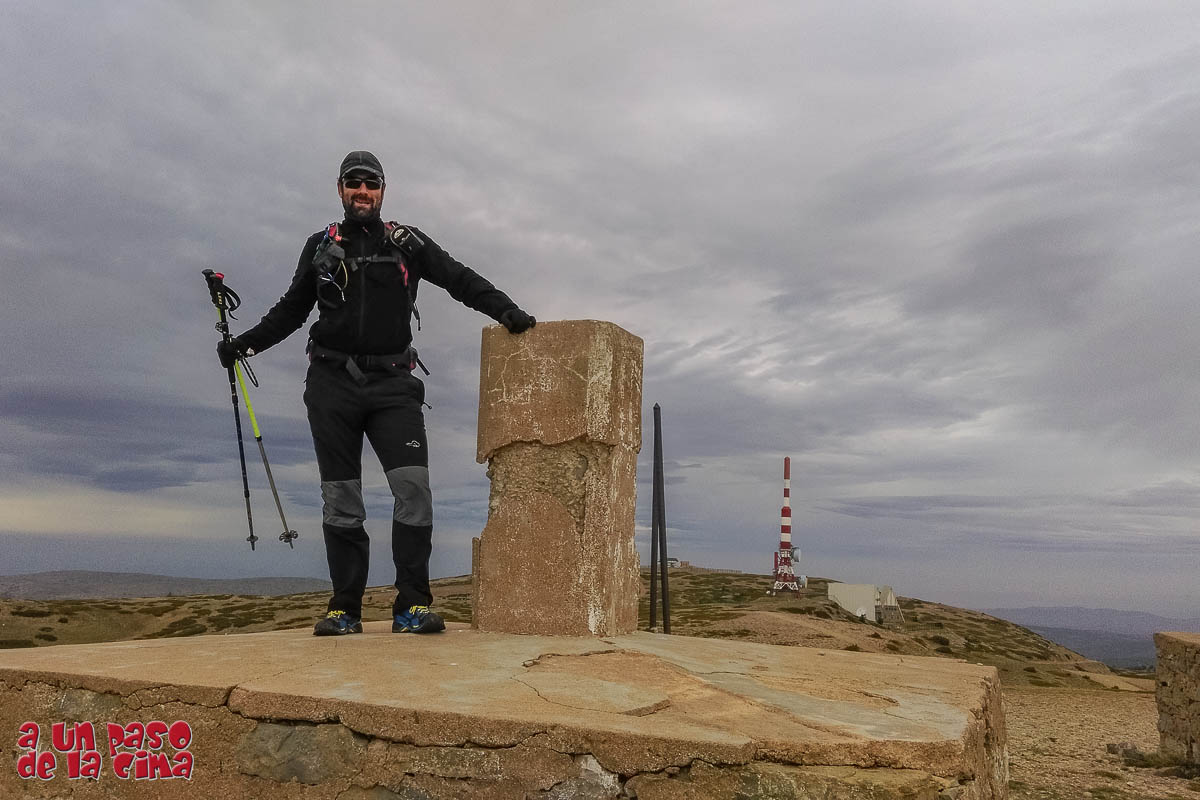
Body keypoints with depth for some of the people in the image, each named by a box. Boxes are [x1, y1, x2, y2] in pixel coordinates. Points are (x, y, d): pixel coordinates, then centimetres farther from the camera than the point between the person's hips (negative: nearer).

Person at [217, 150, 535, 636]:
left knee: (413, 486, -15)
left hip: (392, 383, -1)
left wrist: (505, 310, -9)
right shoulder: (320, 247, 16)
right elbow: (291, 309, 23)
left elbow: (460, 279, 4)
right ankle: (345, 609, 8)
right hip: (332, 383, 2)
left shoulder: (406, 243, 11)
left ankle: (412, 606, -9)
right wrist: (245, 343, 16)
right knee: (340, 499, 2)